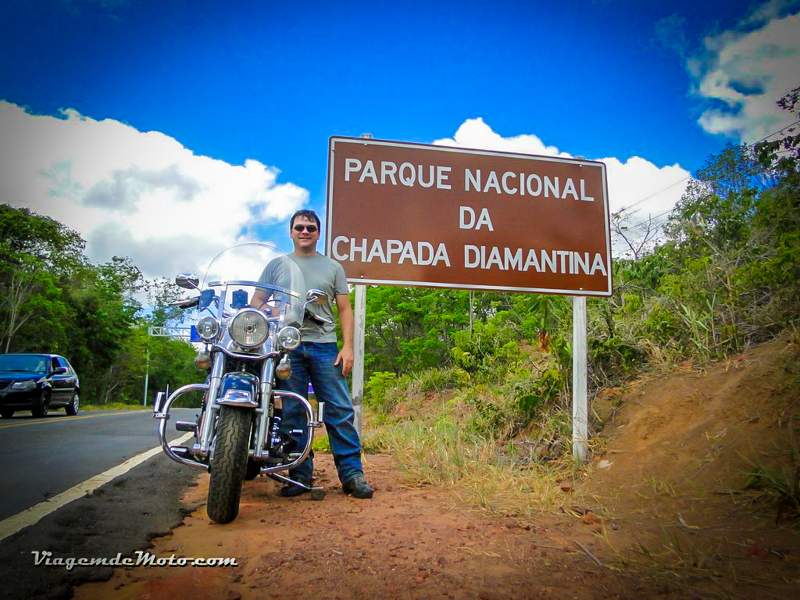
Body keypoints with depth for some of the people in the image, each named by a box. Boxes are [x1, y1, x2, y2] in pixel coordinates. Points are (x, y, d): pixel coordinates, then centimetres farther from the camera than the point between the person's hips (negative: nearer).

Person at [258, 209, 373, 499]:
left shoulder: (332, 267, 15)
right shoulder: (277, 265, 15)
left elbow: (345, 309, 11)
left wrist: (348, 347, 0)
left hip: (324, 345, 0)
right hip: (287, 345, 1)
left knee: (340, 410, -4)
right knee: (292, 413, 2)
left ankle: (352, 472, 2)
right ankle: (299, 474, 11)